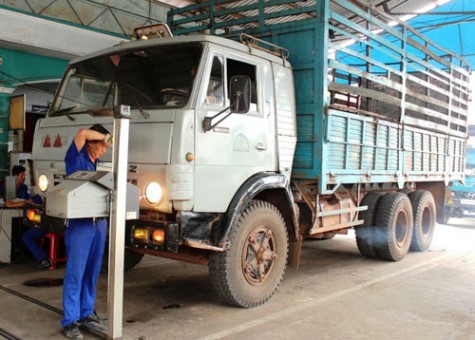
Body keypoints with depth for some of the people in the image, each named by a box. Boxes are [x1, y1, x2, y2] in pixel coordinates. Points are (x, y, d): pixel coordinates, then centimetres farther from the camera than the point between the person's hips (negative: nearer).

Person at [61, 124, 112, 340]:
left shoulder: (95, 163, 17)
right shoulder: (76, 159, -2)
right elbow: (82, 133, -18)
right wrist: (106, 137, -8)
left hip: (99, 223, 7)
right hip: (80, 223, -7)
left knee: (92, 272, 13)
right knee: (75, 273, -4)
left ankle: (87, 312, 25)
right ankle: (70, 321, 3)